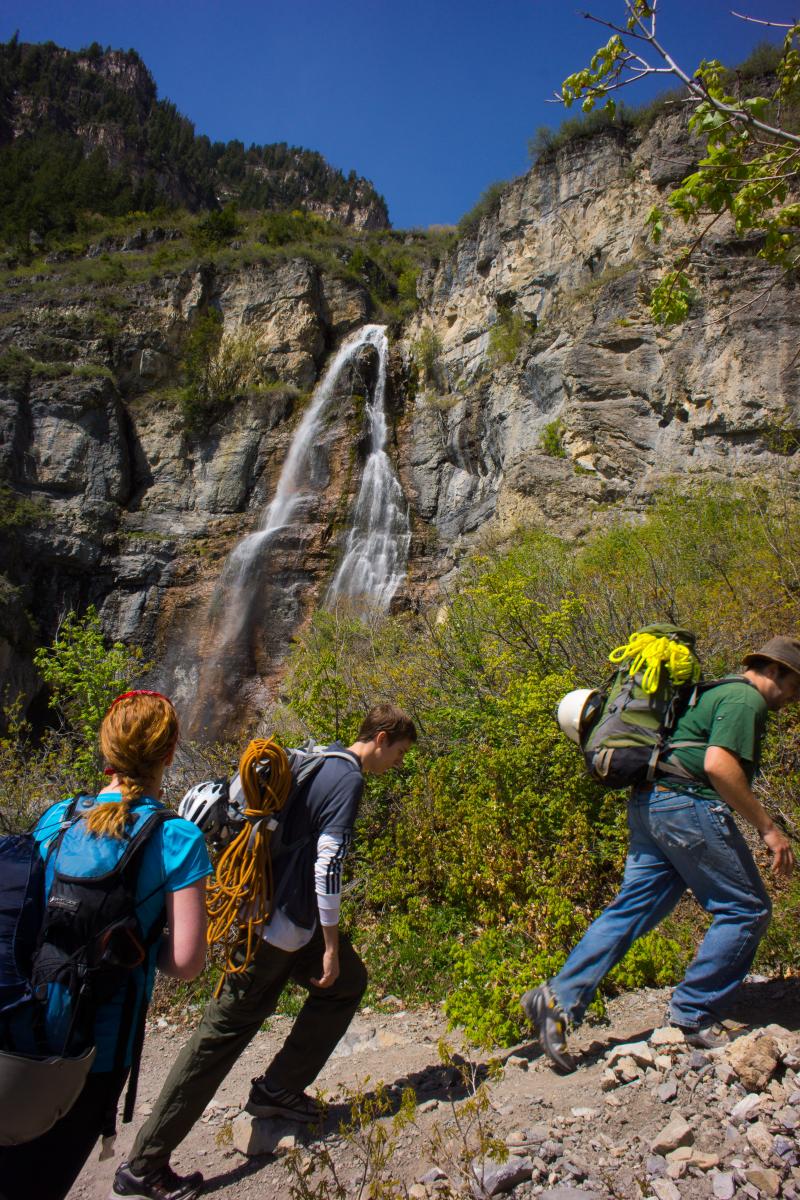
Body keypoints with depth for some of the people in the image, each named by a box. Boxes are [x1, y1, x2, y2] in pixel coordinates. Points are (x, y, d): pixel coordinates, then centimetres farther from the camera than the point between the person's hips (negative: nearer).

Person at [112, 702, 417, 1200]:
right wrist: (331, 945, -13)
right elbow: (328, 866, -22)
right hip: (281, 928, -9)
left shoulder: (322, 762, 10)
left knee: (348, 982, 19)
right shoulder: (348, 779, -18)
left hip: (271, 912, 9)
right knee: (224, 1033, 1)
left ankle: (278, 1089, 25)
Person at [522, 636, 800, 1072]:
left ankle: (559, 998, 3)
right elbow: (719, 765, -20)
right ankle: (694, 1015, 8)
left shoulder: (717, 693, 27)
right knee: (745, 909, 4)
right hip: (688, 806, -10)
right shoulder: (746, 698, -5)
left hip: (649, 804, 10)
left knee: (630, 910, 7)